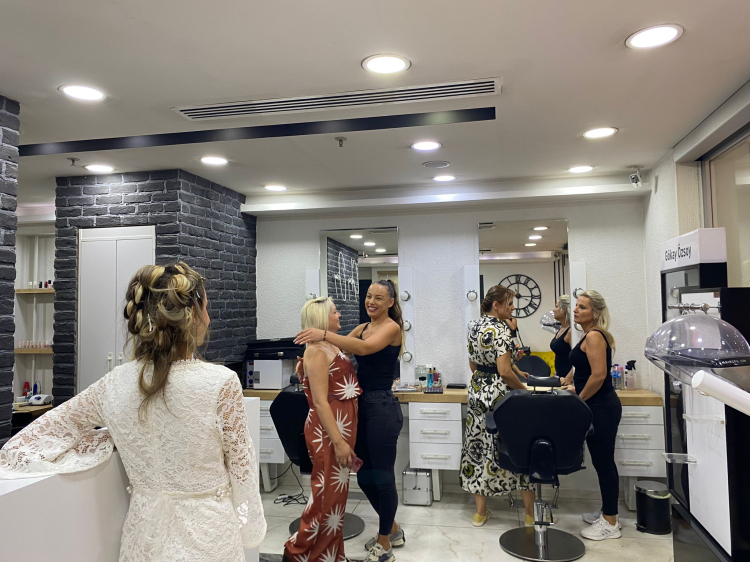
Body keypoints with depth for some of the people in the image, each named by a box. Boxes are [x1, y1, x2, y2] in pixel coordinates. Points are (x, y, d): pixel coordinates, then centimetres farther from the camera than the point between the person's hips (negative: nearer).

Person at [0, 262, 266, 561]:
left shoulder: (115, 384, -10)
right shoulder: (221, 382, -23)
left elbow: (30, 439, 3)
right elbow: (242, 471, -12)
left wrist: (109, 439, 5)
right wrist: (251, 529, 5)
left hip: (144, 530, 4)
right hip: (207, 535, -3)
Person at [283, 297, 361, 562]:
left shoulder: (332, 347, 11)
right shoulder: (318, 351, -17)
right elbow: (320, 401, -23)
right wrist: (338, 441, -23)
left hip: (341, 429, 9)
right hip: (329, 433, -9)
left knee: (337, 493, 16)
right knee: (327, 494, 0)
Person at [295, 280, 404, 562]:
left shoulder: (392, 327, -9)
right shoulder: (362, 328, 15)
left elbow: (364, 348, -27)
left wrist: (324, 335, -35)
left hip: (382, 407, -8)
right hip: (361, 404, 8)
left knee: (382, 476, 3)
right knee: (365, 476, 16)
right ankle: (393, 531, 37)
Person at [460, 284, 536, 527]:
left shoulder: (475, 328, 9)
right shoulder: (500, 330, -16)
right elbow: (505, 372, -20)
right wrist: (524, 389, -7)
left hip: (477, 393, 8)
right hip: (498, 394, -8)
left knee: (479, 447, 10)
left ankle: (480, 512, 18)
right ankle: (531, 513, 15)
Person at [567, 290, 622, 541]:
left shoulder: (594, 335, -17)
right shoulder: (591, 335, 14)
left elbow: (599, 374, -24)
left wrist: (579, 399, -14)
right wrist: (577, 389, 22)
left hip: (601, 407, -10)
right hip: (599, 406, 10)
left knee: (604, 463, 0)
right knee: (602, 462, 17)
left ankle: (610, 524, 12)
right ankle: (607, 513, 30)